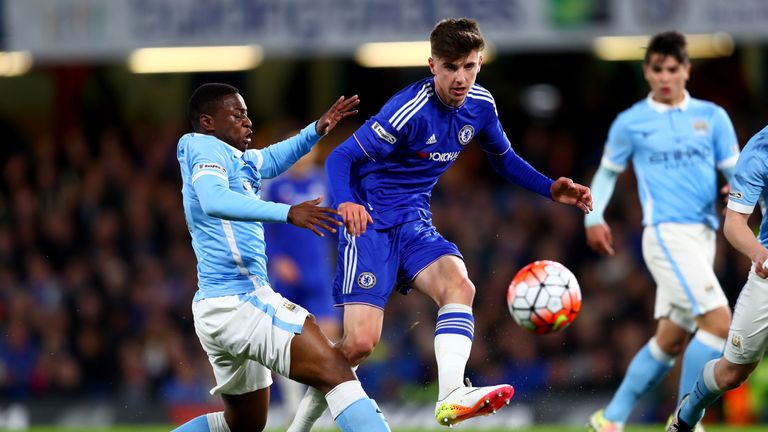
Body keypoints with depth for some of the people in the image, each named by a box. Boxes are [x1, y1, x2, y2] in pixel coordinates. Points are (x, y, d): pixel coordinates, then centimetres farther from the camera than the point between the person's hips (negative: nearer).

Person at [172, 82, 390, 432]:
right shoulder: (206, 150, -8)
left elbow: (273, 158, 38)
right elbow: (214, 202, -28)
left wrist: (317, 130, 20)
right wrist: (287, 213, -38)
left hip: (215, 308, 11)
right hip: (242, 301, -11)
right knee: (334, 369, -19)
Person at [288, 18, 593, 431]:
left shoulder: (480, 104, 0)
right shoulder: (410, 111, -22)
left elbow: (505, 160, 19)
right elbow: (340, 158, -20)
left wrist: (552, 190, 4)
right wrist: (345, 202, -40)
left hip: (414, 224, 6)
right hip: (370, 223, -6)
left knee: (458, 284, -25)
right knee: (360, 342, -15)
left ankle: (450, 397, -37)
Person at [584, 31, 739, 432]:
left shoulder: (712, 117, 10)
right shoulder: (630, 123, 5)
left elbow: (736, 173, 11)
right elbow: (607, 172, 16)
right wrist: (593, 217, 3)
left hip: (703, 234, 5)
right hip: (666, 232, -5)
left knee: (670, 339, 6)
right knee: (718, 321, -19)